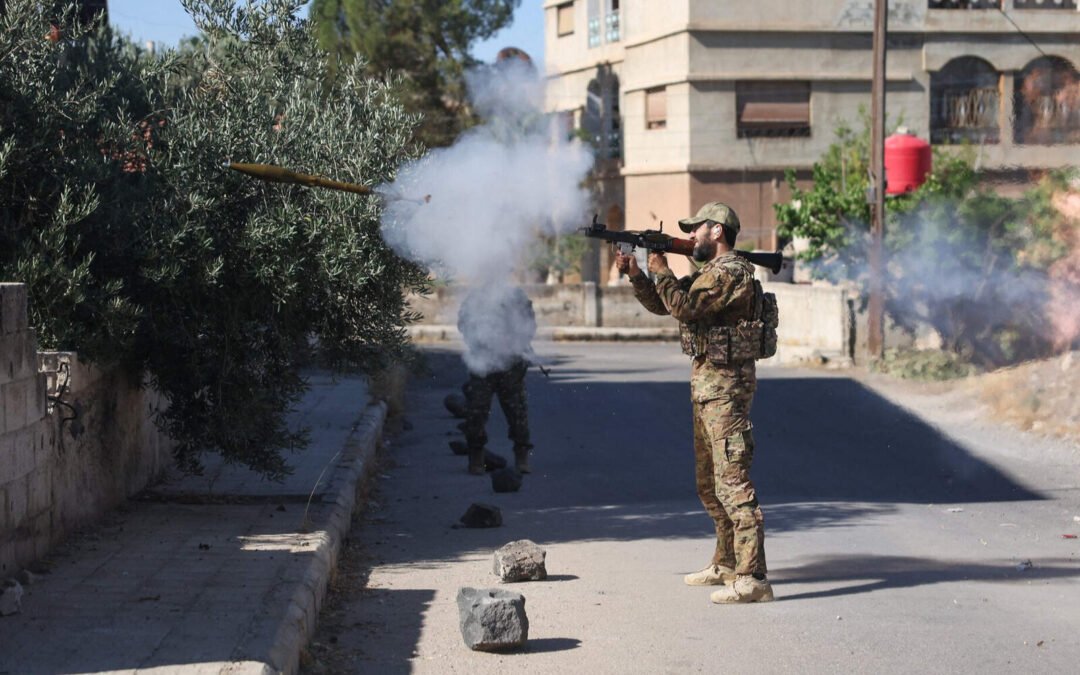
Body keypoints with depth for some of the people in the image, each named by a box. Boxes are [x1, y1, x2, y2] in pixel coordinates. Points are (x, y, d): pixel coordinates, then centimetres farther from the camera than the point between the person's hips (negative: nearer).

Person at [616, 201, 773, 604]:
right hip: (706, 385, 11)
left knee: (732, 482, -14)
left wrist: (662, 271, -9)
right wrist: (634, 274, 9)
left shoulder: (732, 273, -14)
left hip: (725, 387, -11)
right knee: (709, 484, 17)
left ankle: (752, 578, -17)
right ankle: (726, 565, 27)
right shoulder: (707, 274, 18)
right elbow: (661, 304, 22)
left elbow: (684, 307, -22)